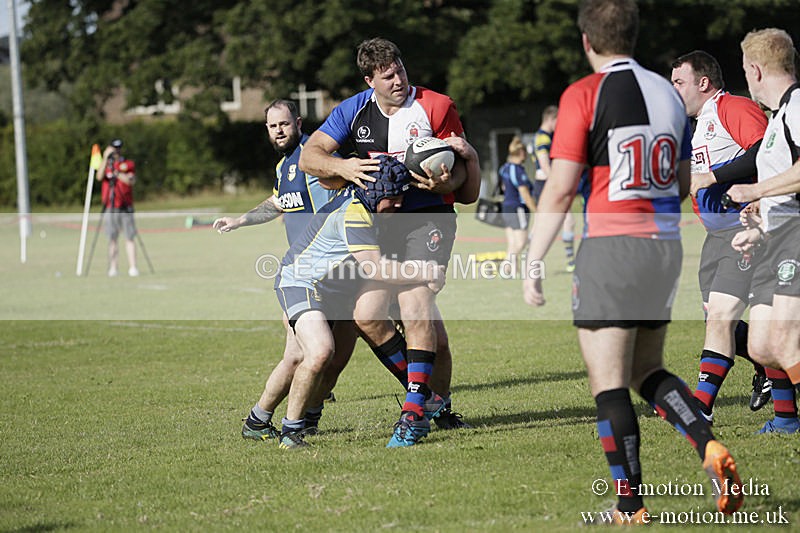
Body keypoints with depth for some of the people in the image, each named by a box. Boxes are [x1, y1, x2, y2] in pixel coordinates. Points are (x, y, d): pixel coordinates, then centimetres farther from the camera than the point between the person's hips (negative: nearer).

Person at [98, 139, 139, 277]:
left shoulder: (129, 164, 8)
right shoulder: (106, 164, 10)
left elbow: (131, 181, -7)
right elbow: (99, 177, -9)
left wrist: (117, 172, -18)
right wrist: (106, 159, -15)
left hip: (125, 207, -1)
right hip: (110, 207, 1)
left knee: (129, 237, -5)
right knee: (112, 238, -1)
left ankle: (132, 268, -8)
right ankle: (113, 268, -1)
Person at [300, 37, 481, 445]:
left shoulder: (436, 108, -5)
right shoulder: (354, 110, 3)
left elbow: (459, 168, -2)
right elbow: (309, 156, 0)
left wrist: (443, 182, -26)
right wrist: (343, 166, -20)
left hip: (429, 216, -4)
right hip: (379, 223, 4)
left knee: (414, 298, -25)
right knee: (367, 315, -8)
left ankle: (414, 411, -25)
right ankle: (437, 397, 7)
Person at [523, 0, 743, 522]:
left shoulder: (584, 95, -8)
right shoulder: (668, 92, 11)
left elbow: (560, 190, -12)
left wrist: (533, 263, -7)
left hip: (612, 246, -7)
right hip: (666, 244, 7)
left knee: (609, 382, 0)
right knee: (647, 372, 18)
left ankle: (631, 502, 0)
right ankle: (709, 446, -3)